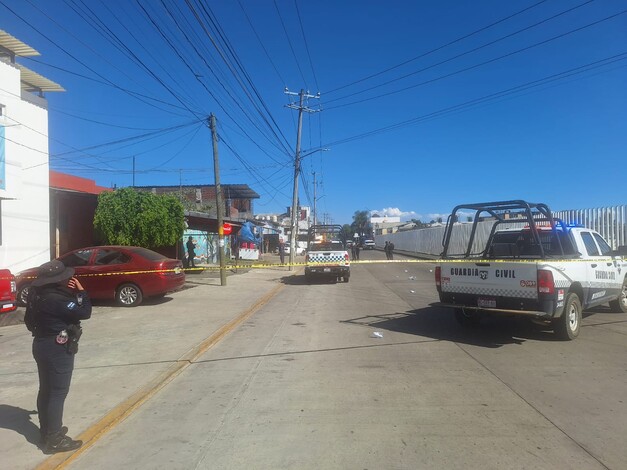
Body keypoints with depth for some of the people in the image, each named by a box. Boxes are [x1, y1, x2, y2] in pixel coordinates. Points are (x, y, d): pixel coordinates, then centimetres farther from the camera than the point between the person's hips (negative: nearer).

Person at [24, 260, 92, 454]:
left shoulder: (40, 294, 4)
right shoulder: (54, 299, -26)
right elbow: (84, 312, -24)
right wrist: (81, 290, -15)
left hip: (42, 345, 10)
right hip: (57, 349, -10)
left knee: (46, 390, 19)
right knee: (58, 393, -1)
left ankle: (47, 430, 33)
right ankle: (54, 440, 7)